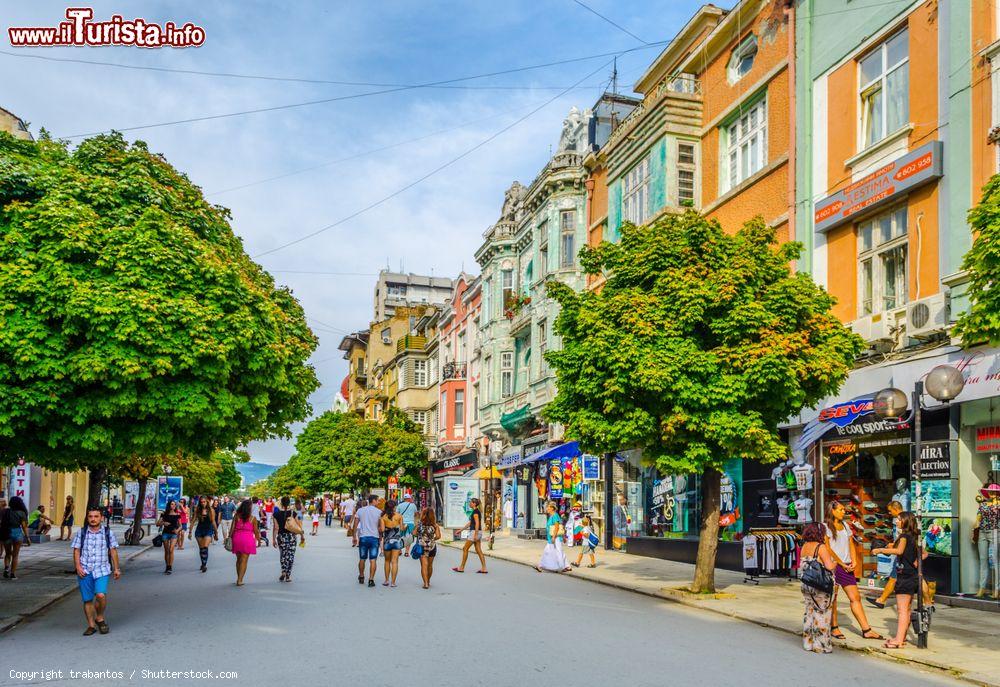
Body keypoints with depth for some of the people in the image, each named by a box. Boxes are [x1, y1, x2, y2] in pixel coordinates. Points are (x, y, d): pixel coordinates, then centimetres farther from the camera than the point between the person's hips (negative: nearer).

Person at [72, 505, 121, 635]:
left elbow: (113, 551, 8)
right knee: (87, 599, 5)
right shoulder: (81, 532, 5)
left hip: (102, 570, -1)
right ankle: (91, 625, 19)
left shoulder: (108, 532, 4)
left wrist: (116, 568, 8)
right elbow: (76, 550, 5)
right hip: (85, 571, 2)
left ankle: (100, 618, 5)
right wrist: (78, 566, -7)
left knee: (101, 595, -19)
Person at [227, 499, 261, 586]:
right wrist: (259, 540, 12)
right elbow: (256, 531, -1)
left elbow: (232, 528, 2)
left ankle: (239, 578, 26)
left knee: (238, 559, 18)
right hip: (247, 539, -3)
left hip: (237, 538, 3)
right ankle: (240, 580, -7)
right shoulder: (252, 518, -5)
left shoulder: (236, 516, 1)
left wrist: (230, 538, 12)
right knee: (244, 560, 0)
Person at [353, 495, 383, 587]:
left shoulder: (360, 510, 4)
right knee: (373, 560, 0)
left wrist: (355, 536, 14)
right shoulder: (379, 512, -4)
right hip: (374, 537, -3)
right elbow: (380, 527, -4)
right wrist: (380, 536, 12)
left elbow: (355, 525, 5)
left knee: (362, 559, 16)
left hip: (363, 537, 3)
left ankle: (361, 577, 30)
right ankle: (371, 580, -5)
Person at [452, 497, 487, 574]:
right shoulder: (477, 511, 17)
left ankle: (461, 568, 7)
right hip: (478, 532, 10)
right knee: (479, 551, 8)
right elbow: (470, 523, 23)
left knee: (465, 549, 1)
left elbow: (477, 523, -21)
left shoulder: (475, 511, -13)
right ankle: (484, 568, 3)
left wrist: (475, 534, -25)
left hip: (475, 532, -10)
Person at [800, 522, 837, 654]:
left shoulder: (804, 546, 6)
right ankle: (821, 644, 9)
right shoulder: (821, 547, -16)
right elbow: (829, 566, -23)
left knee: (810, 613, 15)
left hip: (806, 584, 7)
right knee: (822, 614, 3)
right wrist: (835, 563, -3)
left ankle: (808, 642, 22)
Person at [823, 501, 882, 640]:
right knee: (832, 597, 1)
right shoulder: (826, 526, -4)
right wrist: (842, 564, -10)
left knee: (855, 597, 3)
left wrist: (854, 561, 0)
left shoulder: (845, 525, 17)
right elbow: (827, 549, -10)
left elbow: (851, 544, 15)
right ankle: (834, 628, 10)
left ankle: (866, 630, 4)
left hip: (847, 567, 6)